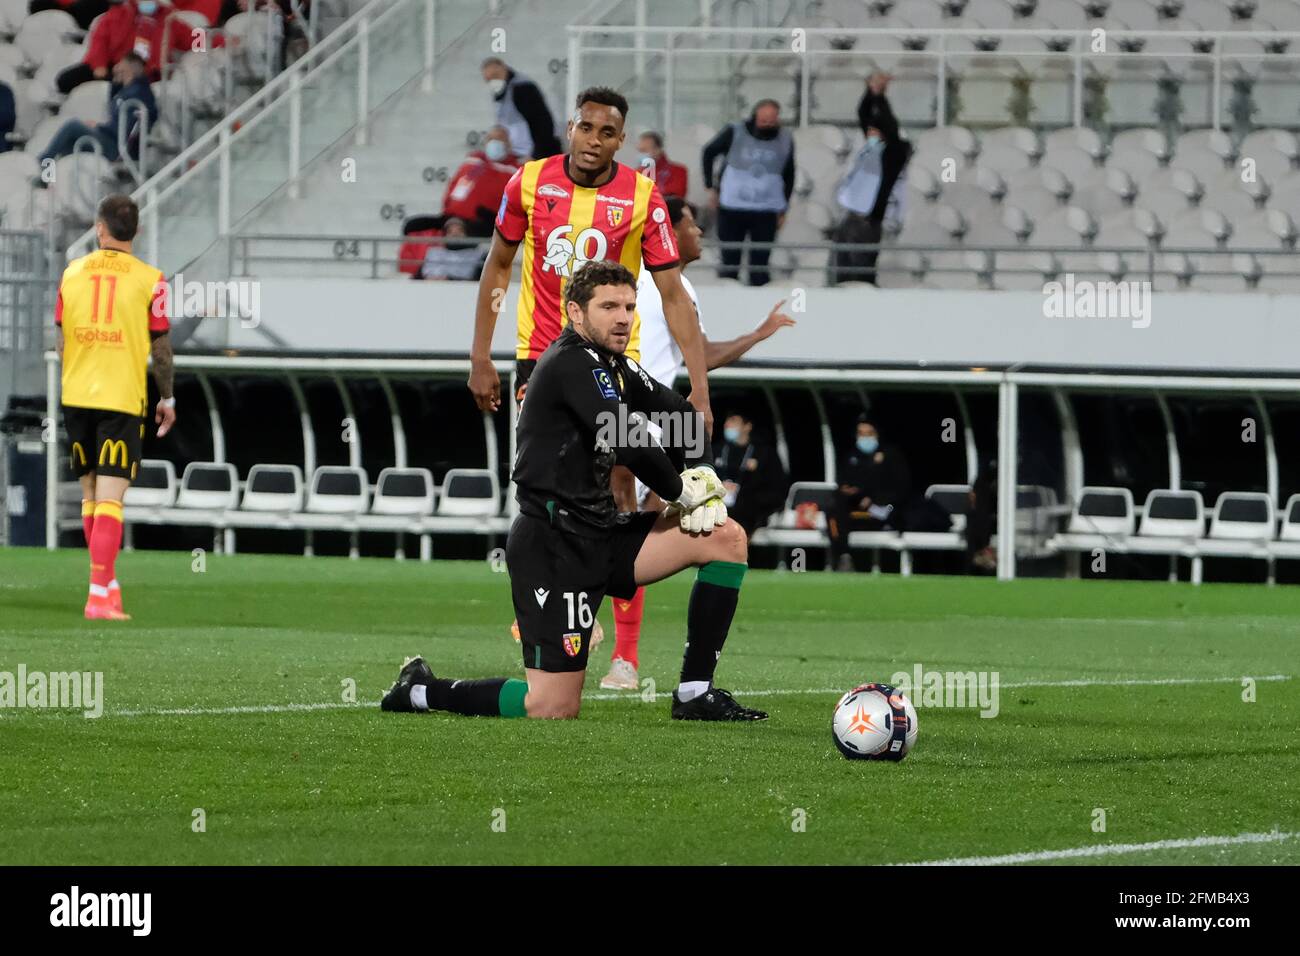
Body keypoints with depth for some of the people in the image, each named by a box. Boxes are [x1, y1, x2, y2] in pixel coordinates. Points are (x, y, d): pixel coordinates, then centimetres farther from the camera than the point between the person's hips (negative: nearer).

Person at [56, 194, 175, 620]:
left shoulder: (72, 273, 3)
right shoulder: (149, 280, -6)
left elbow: (60, 340, 9)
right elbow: (160, 346, -1)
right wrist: (167, 399, 12)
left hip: (77, 395, 3)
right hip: (122, 400, -3)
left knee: (90, 494, 16)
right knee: (110, 498, -6)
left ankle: (107, 582, 26)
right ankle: (99, 596, -15)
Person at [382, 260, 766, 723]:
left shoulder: (613, 365, 14)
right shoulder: (573, 363, -15)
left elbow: (680, 413, 27)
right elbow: (627, 442, -23)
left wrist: (699, 473, 11)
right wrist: (681, 492, -7)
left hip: (600, 533, 10)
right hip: (554, 548, -10)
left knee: (727, 538, 1)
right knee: (555, 708, -12)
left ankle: (695, 695, 4)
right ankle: (420, 691, 10)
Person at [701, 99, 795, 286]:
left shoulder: (785, 140, -2)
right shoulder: (735, 133, -9)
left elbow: (789, 175, 11)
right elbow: (709, 152, 7)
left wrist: (782, 209, 10)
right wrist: (712, 186, 4)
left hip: (766, 213, 1)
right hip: (731, 208, -1)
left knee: (760, 265, 1)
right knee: (730, 263, 5)